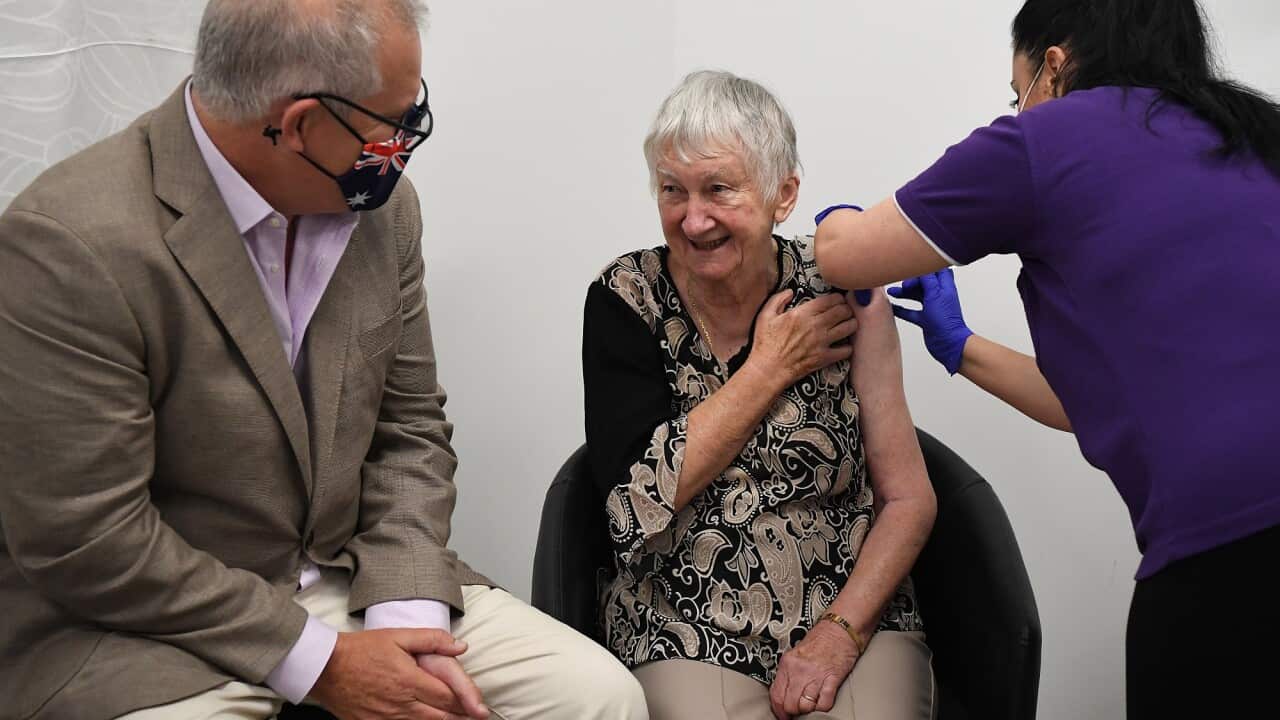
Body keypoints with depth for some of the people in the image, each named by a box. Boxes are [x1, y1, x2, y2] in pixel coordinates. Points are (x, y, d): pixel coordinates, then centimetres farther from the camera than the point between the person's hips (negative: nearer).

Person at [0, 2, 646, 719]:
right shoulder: (69, 243, -21)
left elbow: (409, 425, 6)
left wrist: (407, 617, -8)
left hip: (350, 575, 6)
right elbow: (84, 541, -19)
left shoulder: (383, 206, -1)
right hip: (144, 626, -5)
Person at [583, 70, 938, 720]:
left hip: (854, 617, 1)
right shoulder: (625, 301, -3)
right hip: (688, 641, 0)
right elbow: (639, 499, -12)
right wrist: (771, 369, -10)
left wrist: (839, 632, -12)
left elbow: (909, 500, 0)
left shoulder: (842, 292, -1)